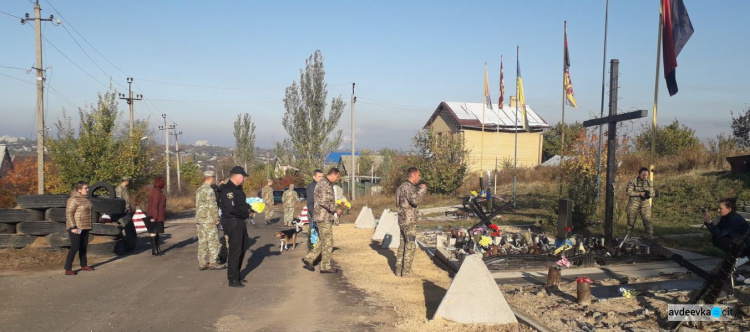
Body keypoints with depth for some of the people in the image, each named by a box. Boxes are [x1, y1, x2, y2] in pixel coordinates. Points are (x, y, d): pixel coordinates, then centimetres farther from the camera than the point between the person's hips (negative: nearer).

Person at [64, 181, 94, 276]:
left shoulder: (84, 199, 11)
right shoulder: (73, 199, -16)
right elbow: (69, 214, -19)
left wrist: (88, 226, 18)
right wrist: (73, 227, -23)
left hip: (84, 227, 9)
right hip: (76, 227, -9)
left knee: (83, 246, 16)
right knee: (75, 247, -11)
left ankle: (83, 265, 29)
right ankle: (68, 269, -6)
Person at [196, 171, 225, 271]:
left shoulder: (199, 190, 15)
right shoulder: (209, 190, -13)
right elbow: (212, 206, -17)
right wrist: (216, 218, -11)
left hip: (199, 219, 9)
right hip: (209, 220, -8)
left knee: (202, 242, 10)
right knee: (213, 241, -3)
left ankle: (202, 263, 12)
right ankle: (212, 262, -3)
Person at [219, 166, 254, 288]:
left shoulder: (238, 188, 14)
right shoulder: (228, 190, -18)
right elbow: (232, 209, -27)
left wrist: (250, 208, 1)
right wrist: (247, 213, -15)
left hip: (240, 222, 10)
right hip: (232, 222, -10)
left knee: (242, 249, 17)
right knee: (235, 250, -6)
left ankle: (237, 275, 30)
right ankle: (233, 279, 2)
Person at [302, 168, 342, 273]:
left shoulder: (327, 184, 18)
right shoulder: (325, 184, -16)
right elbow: (324, 202, -24)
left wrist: (334, 209, 19)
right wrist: (336, 210, -15)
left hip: (324, 216, 10)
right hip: (324, 217, -10)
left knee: (323, 241, 15)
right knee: (328, 242, -2)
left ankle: (309, 259, 16)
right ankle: (325, 266, 6)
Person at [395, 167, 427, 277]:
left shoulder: (402, 186, 15)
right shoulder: (409, 187, -16)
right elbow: (415, 201, -31)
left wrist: (419, 190, 19)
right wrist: (422, 190, -16)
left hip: (402, 220, 10)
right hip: (409, 221, -10)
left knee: (402, 244, 13)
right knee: (410, 246, -4)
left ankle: (399, 269, 17)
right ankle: (406, 271, -1)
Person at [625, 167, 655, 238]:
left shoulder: (649, 182, 8)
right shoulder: (632, 182, -6)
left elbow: (652, 193, 11)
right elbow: (628, 192, -14)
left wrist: (648, 194, -12)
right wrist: (639, 193, -20)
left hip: (645, 205, 3)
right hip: (633, 205, -2)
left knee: (647, 221, -6)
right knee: (631, 221, 6)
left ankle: (651, 237, -2)